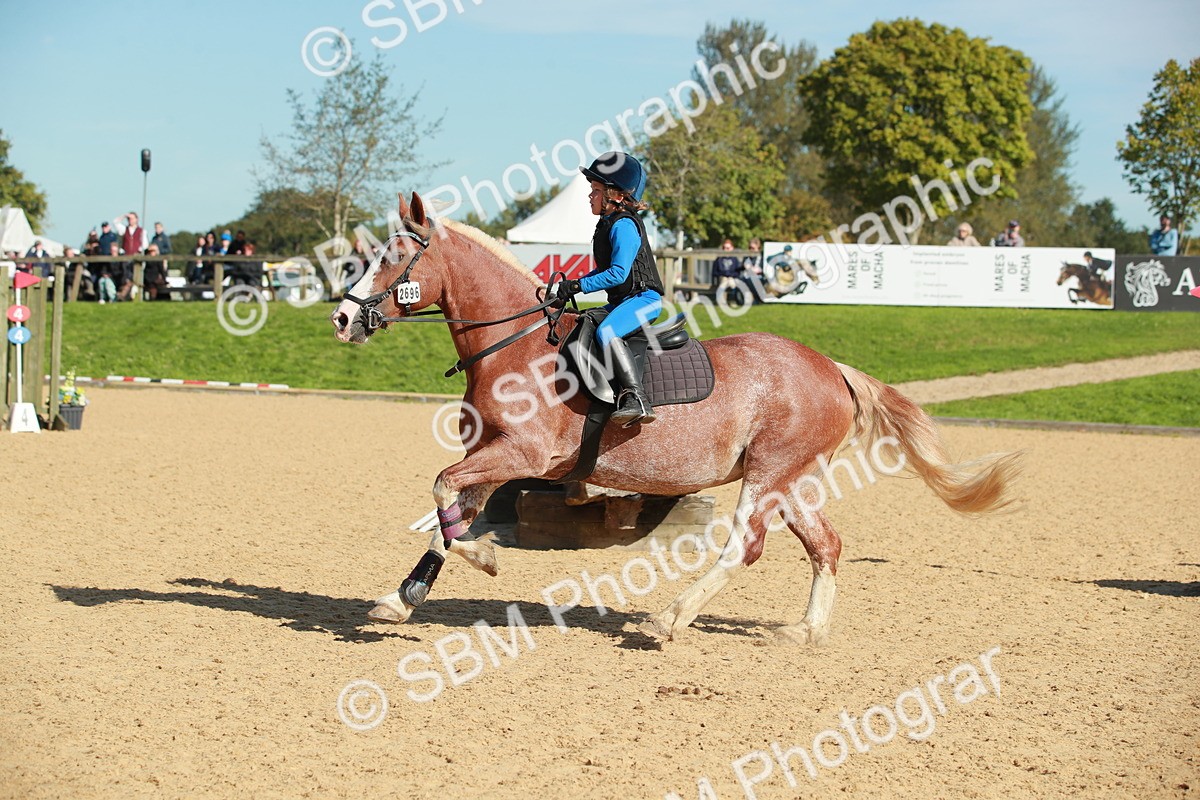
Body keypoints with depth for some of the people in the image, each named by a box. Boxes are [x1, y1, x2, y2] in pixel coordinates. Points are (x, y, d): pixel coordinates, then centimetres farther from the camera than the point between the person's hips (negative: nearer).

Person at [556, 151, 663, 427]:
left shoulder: (623, 226, -16)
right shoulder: (608, 224, 15)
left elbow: (617, 273, -24)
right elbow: (606, 269, 23)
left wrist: (579, 285, -21)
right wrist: (572, 285, 12)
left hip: (643, 298, -11)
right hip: (623, 300, 11)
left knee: (606, 331, -34)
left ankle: (637, 399, -40)